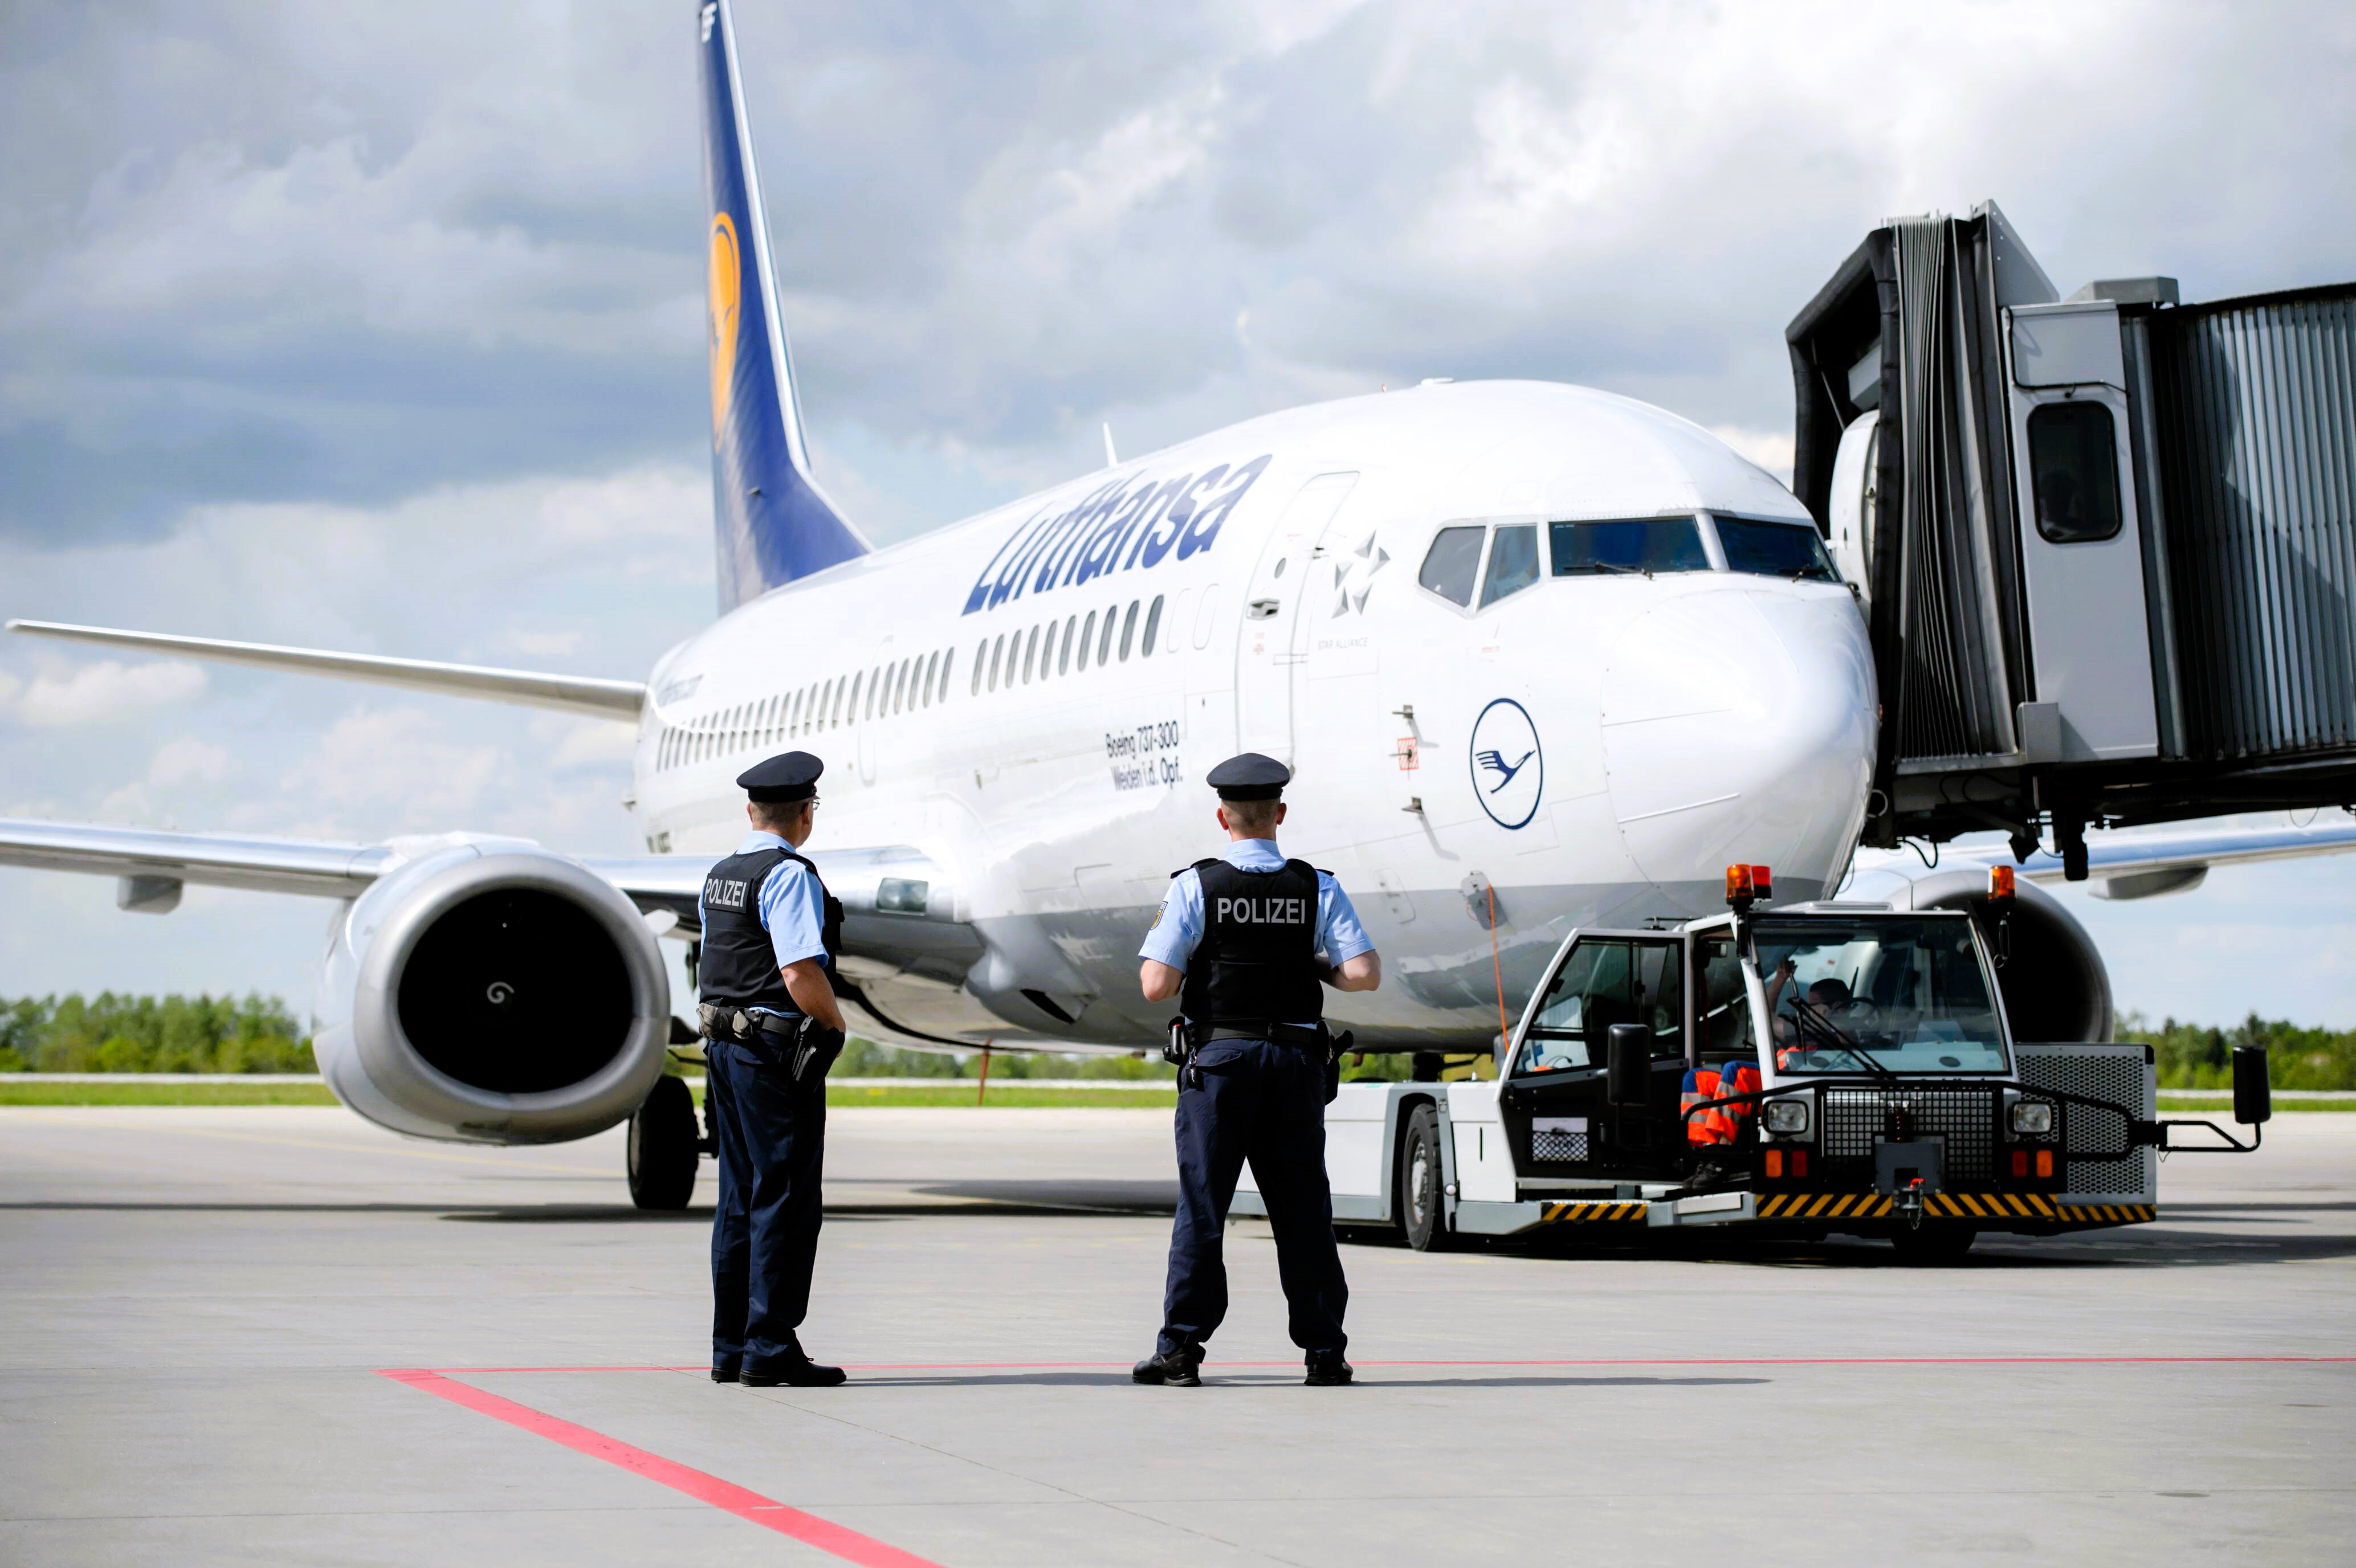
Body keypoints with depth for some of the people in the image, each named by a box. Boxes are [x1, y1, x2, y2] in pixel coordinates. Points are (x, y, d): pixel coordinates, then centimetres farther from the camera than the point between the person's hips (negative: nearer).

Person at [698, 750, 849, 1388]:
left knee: (740, 1200, 12)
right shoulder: (789, 876, -14)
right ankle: (770, 1349, -6)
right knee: (785, 1200, -5)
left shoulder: (721, 876, 14)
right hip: (777, 1050, -9)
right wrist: (835, 1024, -5)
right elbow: (802, 977, -22)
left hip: (725, 1045, 9)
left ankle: (730, 1348, 15)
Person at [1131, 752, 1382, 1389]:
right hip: (1297, 1058, 2)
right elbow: (1365, 974, -7)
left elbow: (1157, 986, -11)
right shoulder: (1318, 889, 1)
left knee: (1201, 1204, 2)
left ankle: (1181, 1348, 1)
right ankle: (1324, 1350, 9)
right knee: (1302, 1205, 8)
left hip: (1220, 1057, -2)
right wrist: (1316, 968, 12)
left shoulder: (1194, 888, -5)